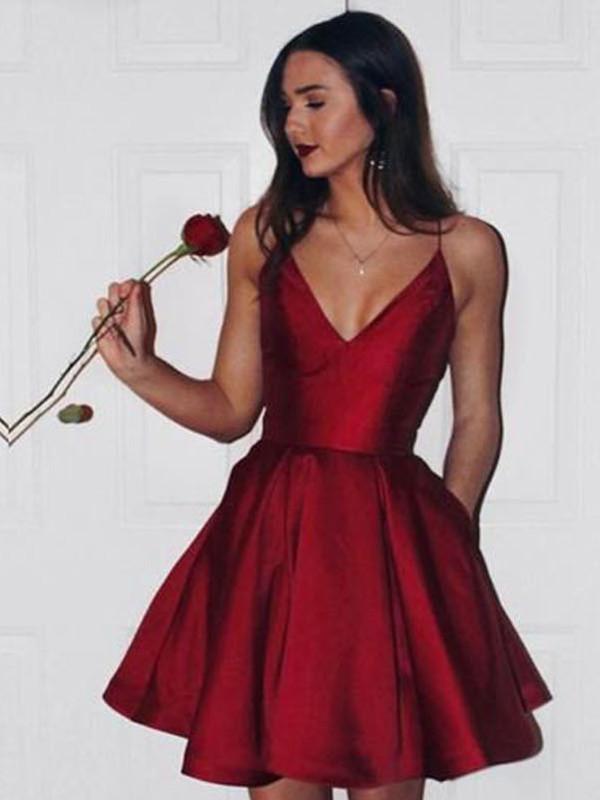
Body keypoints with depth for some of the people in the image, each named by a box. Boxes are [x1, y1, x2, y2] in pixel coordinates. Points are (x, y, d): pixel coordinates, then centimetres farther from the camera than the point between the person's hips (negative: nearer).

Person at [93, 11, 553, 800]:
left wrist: (445, 542, 0)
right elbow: (232, 409, 4)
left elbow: (477, 419, 5)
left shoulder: (467, 250, 0)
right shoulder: (264, 232, 4)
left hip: (396, 546, -1)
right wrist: (139, 365, -11)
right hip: (271, 536, 1)